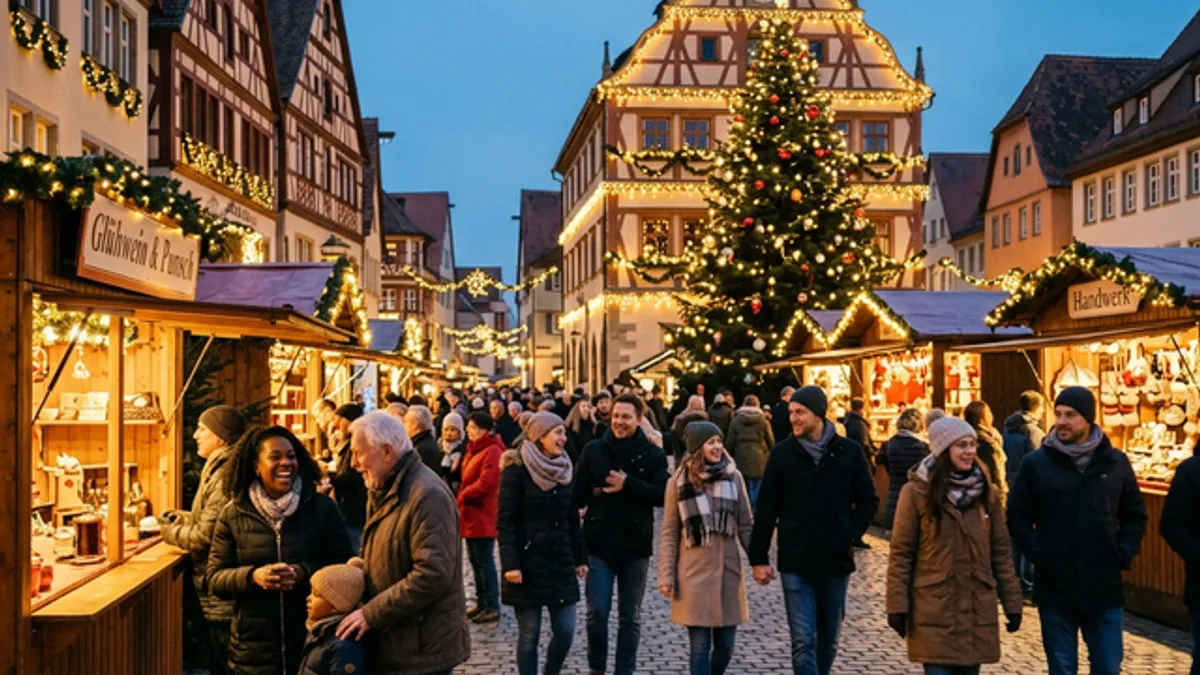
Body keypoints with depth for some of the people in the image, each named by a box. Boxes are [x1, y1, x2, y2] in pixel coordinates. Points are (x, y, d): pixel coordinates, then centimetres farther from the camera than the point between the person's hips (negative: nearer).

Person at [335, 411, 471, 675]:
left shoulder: (427, 494, -19)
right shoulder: (385, 492, 13)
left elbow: (433, 574, -26)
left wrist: (371, 614, -21)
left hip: (421, 648, -9)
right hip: (390, 643, 9)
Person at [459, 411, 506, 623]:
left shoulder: (492, 451, -15)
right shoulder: (473, 449, 16)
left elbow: (487, 483, -24)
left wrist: (462, 496, -12)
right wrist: (463, 497, 3)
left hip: (483, 516, -10)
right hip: (472, 516, 10)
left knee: (484, 561, -5)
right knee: (475, 560, 15)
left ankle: (492, 607, 2)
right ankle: (481, 603, 24)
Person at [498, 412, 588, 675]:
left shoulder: (564, 469, 10)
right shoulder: (516, 469, -9)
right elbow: (505, 521, -13)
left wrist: (580, 558, 14)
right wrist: (510, 564, -19)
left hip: (560, 563, 6)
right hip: (529, 563, -5)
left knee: (565, 630, 3)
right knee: (529, 634, 2)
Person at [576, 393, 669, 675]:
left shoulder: (653, 454, -2)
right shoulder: (593, 450, 0)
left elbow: (663, 495, -12)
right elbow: (578, 493, 2)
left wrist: (628, 484, -20)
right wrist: (598, 492, -16)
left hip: (635, 546, 0)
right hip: (598, 544, 0)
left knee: (630, 617, 11)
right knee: (597, 612, 3)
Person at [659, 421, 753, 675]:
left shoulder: (733, 477, 2)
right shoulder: (679, 482, -3)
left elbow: (746, 527, 7)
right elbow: (669, 535, 0)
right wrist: (666, 576, -5)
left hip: (728, 571, 2)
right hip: (694, 574, -2)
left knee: (725, 645, 8)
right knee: (700, 644, -1)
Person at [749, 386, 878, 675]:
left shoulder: (849, 452, -1)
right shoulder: (782, 453, -2)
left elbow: (868, 501, 8)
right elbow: (766, 509, 1)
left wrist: (851, 534, -5)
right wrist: (759, 557, -1)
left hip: (836, 561, 2)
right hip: (796, 564, -1)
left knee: (828, 640, 15)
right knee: (803, 642, -5)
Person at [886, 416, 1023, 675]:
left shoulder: (988, 492, 7)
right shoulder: (916, 492, -6)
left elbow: (1001, 552, 10)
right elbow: (901, 554, -4)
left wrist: (1012, 602, 7)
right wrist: (898, 605, -8)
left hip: (977, 611, 4)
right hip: (934, 610, -4)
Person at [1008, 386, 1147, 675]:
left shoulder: (1116, 462, 3)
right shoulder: (1036, 463, -3)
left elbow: (1135, 516, 11)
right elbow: (1018, 517, 1)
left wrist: (1123, 554, -3)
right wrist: (1038, 554, -11)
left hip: (1105, 589, 1)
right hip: (1055, 588, -1)